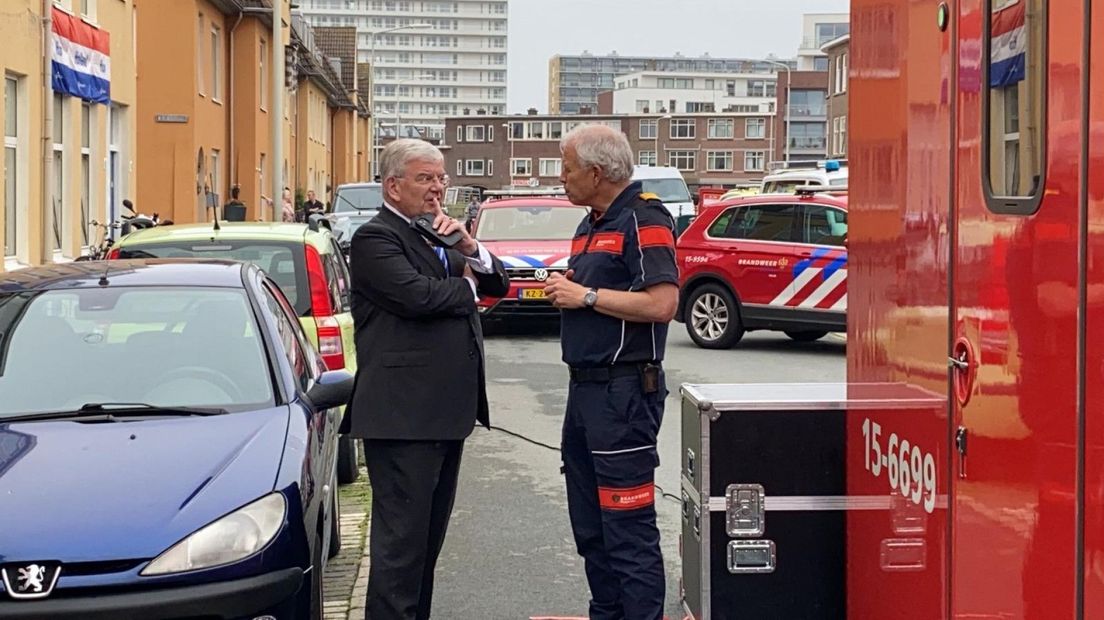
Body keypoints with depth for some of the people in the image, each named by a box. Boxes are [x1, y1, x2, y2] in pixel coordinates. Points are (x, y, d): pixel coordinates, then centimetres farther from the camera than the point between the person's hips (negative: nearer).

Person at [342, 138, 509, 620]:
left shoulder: (438, 235, 19)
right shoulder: (375, 237, -9)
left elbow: (498, 283, 15)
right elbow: (417, 295, -24)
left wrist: (468, 248, -5)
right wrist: (466, 286, -4)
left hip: (447, 411, 9)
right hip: (404, 413, -9)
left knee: (430, 531, 14)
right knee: (401, 535, -7)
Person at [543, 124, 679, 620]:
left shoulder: (644, 220, -12)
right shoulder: (591, 225, 17)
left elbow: (662, 303, -23)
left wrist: (587, 296, -16)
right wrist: (565, 291, 7)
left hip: (623, 392, -10)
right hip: (586, 387, 10)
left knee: (627, 527, -8)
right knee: (590, 524, 15)